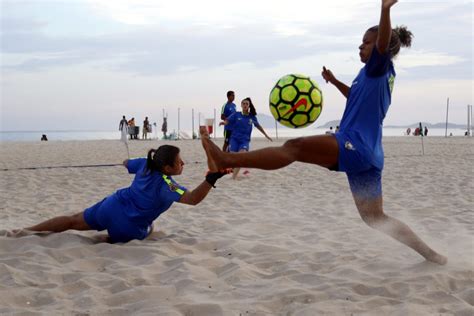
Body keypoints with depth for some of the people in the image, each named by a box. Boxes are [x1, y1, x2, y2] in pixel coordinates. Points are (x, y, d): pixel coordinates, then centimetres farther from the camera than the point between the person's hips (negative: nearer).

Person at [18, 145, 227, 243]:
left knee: (73, 221, 25)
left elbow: (126, 163, 22)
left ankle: (25, 231, 24)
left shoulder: (145, 164, 0)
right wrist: (211, 179, -45)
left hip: (111, 207, 5)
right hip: (127, 230, -5)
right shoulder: (166, 185, -20)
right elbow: (193, 199, -33)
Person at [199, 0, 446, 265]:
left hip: (355, 146, -10)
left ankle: (227, 160, -32)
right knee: (376, 218, 16)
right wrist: (334, 81, 38)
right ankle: (433, 256, 21)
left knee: (294, 147, -20)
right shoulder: (382, 76, 24)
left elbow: (383, 43, -26)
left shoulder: (379, 68, -1)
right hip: (368, 154, 10)